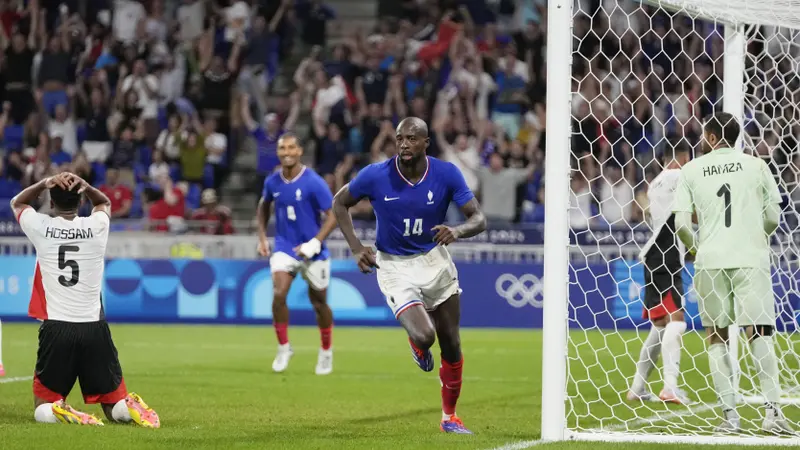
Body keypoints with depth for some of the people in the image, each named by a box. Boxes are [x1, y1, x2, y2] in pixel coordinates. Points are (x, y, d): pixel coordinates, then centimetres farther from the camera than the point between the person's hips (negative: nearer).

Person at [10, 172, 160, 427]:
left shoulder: (40, 227, -1)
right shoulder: (97, 226, 2)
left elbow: (17, 203, 22)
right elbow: (104, 202, 28)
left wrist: (45, 183, 6)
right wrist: (84, 186, 8)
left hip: (56, 328, -1)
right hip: (95, 329, 1)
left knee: (43, 409, 8)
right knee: (116, 409, 10)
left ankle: (61, 413, -25)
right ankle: (131, 408, -23)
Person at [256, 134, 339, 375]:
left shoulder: (314, 183, -16)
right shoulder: (272, 182, -3)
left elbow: (333, 215, -14)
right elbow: (264, 206, 19)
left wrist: (315, 243, -24)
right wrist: (262, 236, 10)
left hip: (312, 252, -2)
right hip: (284, 247, 2)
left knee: (319, 303, 8)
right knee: (278, 294, -18)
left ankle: (326, 351, 31)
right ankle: (283, 347, 0)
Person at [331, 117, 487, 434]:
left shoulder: (446, 174, -12)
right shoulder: (375, 176, -15)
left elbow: (479, 218, -10)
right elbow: (340, 203, 2)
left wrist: (458, 231, -33)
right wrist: (356, 247, -9)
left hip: (434, 261, 3)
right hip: (394, 266, -3)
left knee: (451, 345, 6)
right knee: (424, 335, -23)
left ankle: (449, 417, 26)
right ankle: (416, 344, 18)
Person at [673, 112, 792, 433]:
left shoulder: (691, 170, 4)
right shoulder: (755, 165, 5)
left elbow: (681, 223, -2)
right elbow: (773, 217, 4)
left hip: (710, 261, 0)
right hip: (750, 258, 0)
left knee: (716, 336, 8)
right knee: (759, 333, -1)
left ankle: (729, 414, 2)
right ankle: (772, 410, -13)